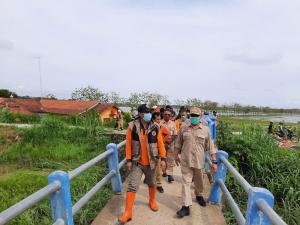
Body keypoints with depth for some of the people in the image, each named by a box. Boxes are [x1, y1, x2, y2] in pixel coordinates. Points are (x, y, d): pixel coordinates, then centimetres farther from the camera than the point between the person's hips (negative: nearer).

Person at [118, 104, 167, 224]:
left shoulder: (155, 127, -7)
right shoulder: (132, 126, -11)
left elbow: (160, 143, -2)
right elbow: (128, 144, -7)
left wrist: (163, 159, -4)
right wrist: (129, 160, -7)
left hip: (151, 162, 2)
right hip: (136, 162, -1)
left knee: (152, 184, 21)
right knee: (132, 186, 0)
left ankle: (152, 200, 47)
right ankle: (128, 212, 13)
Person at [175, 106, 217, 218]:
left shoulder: (205, 130, -5)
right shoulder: (183, 129, -2)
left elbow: (211, 147, -4)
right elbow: (178, 144, 10)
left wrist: (214, 161, -5)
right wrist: (176, 155, 12)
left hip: (199, 161, 0)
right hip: (185, 161, 0)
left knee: (199, 181, 20)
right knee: (186, 183, 1)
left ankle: (199, 195, 49)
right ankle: (186, 206, 8)